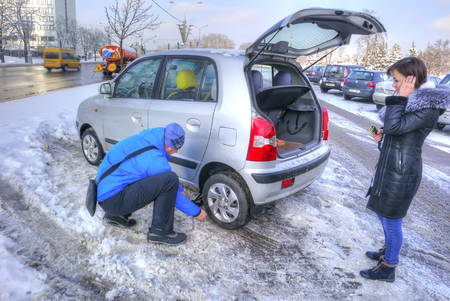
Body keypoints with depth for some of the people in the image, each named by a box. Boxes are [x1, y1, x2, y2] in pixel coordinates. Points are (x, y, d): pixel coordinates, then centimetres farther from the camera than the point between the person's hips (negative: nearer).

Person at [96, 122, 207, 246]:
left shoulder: (144, 139, 5)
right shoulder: (154, 158, -21)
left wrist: (180, 190, 28)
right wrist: (197, 212, 4)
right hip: (114, 200, -9)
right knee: (170, 179, -21)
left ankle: (116, 215, 23)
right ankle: (159, 233, -7)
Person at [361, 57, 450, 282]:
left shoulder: (429, 107, -20)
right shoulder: (413, 99, 9)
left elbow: (394, 126, -29)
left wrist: (400, 97, -23)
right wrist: (383, 135, 3)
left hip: (402, 170, -10)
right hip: (390, 164, 10)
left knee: (391, 220, 4)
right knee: (382, 212, 23)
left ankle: (388, 268, 23)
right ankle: (388, 251, 44)